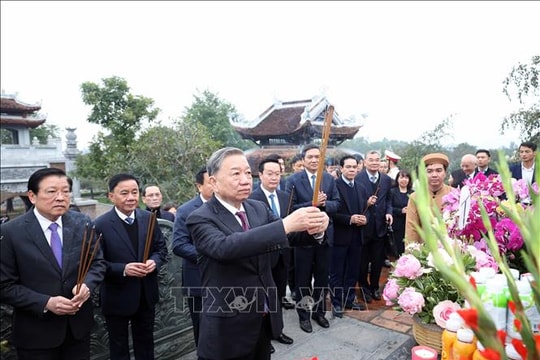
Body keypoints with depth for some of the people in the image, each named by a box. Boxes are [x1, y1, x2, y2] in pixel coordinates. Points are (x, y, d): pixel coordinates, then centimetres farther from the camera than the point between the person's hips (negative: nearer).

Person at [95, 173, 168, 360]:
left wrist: (154, 261, -16)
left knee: (145, 343, 24)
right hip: (117, 298, -3)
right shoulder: (101, 225, -15)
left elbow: (161, 248, 4)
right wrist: (123, 269, -27)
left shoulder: (149, 218, -3)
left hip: (146, 295, 4)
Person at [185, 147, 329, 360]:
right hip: (229, 326, -5)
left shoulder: (258, 208, 2)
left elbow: (292, 235, -6)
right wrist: (285, 224, -42)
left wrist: (314, 229, -29)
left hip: (265, 318, 6)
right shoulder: (200, 219, -17)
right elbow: (225, 247, -35)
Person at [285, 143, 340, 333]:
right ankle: (304, 315, 29)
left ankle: (319, 311, 36)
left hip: (325, 234, 4)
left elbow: (336, 204, 2)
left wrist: (324, 203, -18)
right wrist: (312, 204, -25)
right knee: (303, 280, 12)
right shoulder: (294, 180, -10)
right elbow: (291, 208, -16)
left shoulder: (329, 179, 3)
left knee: (322, 278, 17)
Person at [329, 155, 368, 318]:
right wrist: (349, 219, -20)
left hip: (356, 236, 6)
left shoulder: (361, 189, 13)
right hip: (339, 236, -6)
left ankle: (349, 300, 30)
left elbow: (365, 210, 16)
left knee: (352, 271, 15)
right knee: (337, 272, 6)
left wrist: (364, 219, -6)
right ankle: (336, 303, 20)